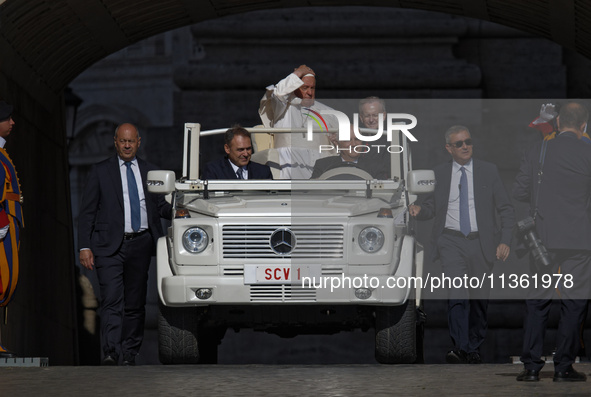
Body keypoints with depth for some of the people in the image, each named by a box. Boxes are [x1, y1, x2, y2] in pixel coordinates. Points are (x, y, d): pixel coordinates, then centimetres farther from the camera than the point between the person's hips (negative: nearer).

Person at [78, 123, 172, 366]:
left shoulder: (150, 172, 14)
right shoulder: (101, 172, 6)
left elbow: (161, 207, 16)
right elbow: (87, 213, 4)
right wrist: (84, 246, -5)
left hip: (141, 245, 3)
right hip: (110, 245, -3)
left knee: (135, 302, 7)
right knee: (112, 300, -14)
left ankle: (130, 353, 15)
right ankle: (110, 353, -19)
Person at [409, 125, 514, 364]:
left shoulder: (488, 171, 6)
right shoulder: (439, 174, 7)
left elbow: (505, 209, 7)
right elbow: (431, 208, 12)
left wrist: (505, 241, -4)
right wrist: (418, 210, -12)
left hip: (480, 243, 1)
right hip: (451, 241, -1)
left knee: (480, 299, 8)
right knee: (458, 291, -20)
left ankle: (474, 348, 24)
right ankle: (460, 348, -24)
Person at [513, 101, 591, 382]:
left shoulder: (537, 152, 0)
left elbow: (519, 192, 1)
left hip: (543, 238, 2)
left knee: (537, 301, 7)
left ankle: (532, 366, 5)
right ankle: (563, 366, 3)